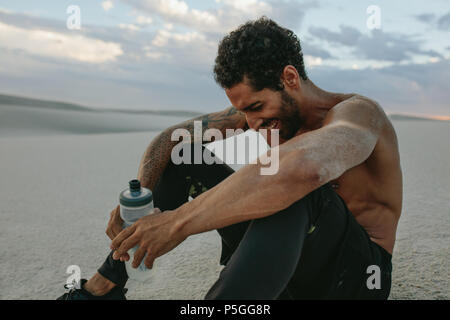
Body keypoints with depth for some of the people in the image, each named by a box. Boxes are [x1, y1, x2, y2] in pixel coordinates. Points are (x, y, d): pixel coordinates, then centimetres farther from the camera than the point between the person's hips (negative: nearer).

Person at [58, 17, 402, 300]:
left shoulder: (359, 112, -21)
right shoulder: (263, 104, 0)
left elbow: (304, 168, -46)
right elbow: (173, 137, -1)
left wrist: (177, 222, -40)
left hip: (352, 271, -5)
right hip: (288, 249, 6)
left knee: (292, 189, -39)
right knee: (179, 160, 0)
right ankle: (103, 287, 4)